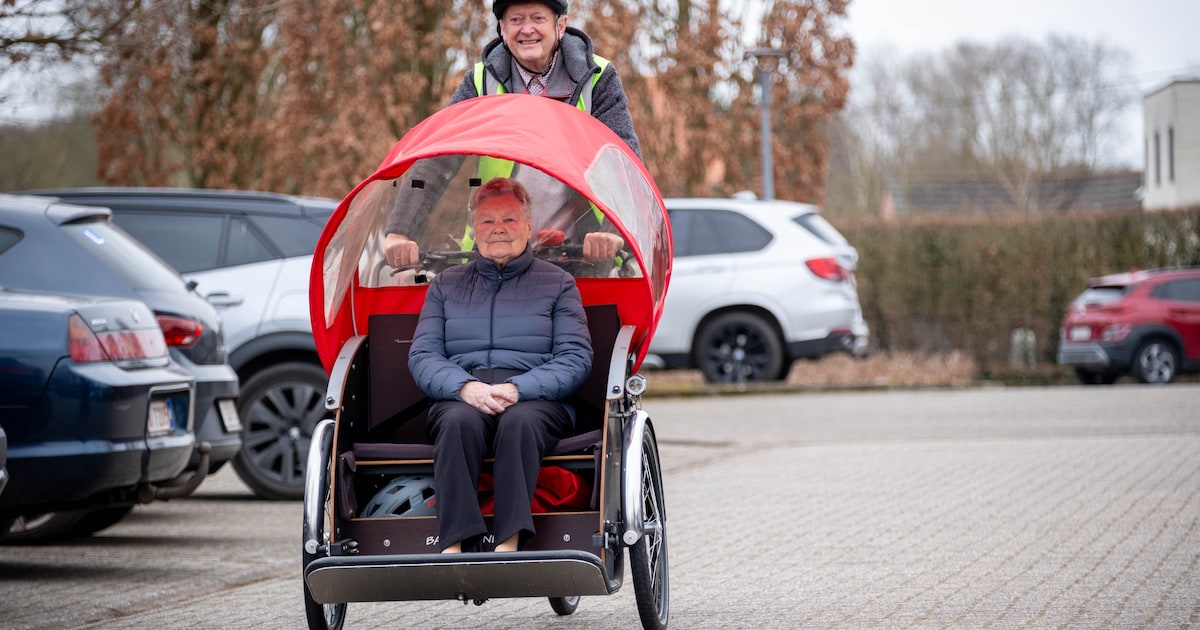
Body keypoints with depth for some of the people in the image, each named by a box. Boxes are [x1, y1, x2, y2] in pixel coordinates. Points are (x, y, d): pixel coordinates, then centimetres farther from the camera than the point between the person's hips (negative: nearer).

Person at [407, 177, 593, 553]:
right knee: (460, 421, -35)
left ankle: (509, 543, -47)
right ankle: (453, 546, -46)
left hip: (537, 399, -1)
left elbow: (575, 359, 5)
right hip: (459, 398, 1)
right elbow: (422, 356, 12)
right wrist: (465, 387, -11)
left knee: (520, 421, -37)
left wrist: (517, 389, -12)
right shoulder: (445, 285, 23)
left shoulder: (558, 284, 18)